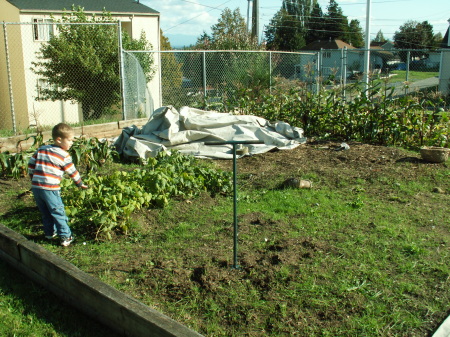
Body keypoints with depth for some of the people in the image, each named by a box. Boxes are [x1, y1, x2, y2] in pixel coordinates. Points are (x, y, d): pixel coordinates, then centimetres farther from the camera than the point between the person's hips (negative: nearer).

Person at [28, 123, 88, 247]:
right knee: (58, 212, 2)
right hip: (50, 188, -6)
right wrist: (80, 184, 17)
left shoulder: (41, 149, 13)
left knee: (45, 212, 21)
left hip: (35, 187, 6)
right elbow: (72, 171, 2)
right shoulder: (63, 155, -4)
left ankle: (50, 232, 32)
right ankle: (65, 237, 4)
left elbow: (31, 165, 15)